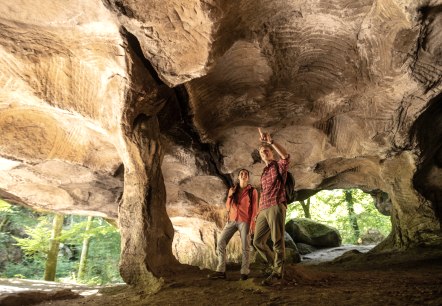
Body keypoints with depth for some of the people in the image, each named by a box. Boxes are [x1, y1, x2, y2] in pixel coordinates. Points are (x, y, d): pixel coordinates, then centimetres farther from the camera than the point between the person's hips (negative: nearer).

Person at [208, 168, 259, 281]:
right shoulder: (232, 189, 11)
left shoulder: (252, 191, 1)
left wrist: (252, 223, -10)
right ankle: (221, 271, -3)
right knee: (220, 242, -5)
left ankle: (244, 272, 3)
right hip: (232, 220, 4)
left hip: (245, 221, -4)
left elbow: (254, 209, -1)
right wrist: (230, 196, -5)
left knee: (245, 247, -6)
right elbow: (228, 206, 12)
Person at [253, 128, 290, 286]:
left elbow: (286, 156, -19)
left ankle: (277, 272, 5)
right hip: (264, 210, 8)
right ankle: (275, 266, 22)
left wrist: (270, 140, -23)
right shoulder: (264, 173, 28)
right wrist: (259, 211, 20)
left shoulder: (279, 166, 5)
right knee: (258, 241, 7)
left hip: (276, 207, -8)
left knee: (277, 241, -6)